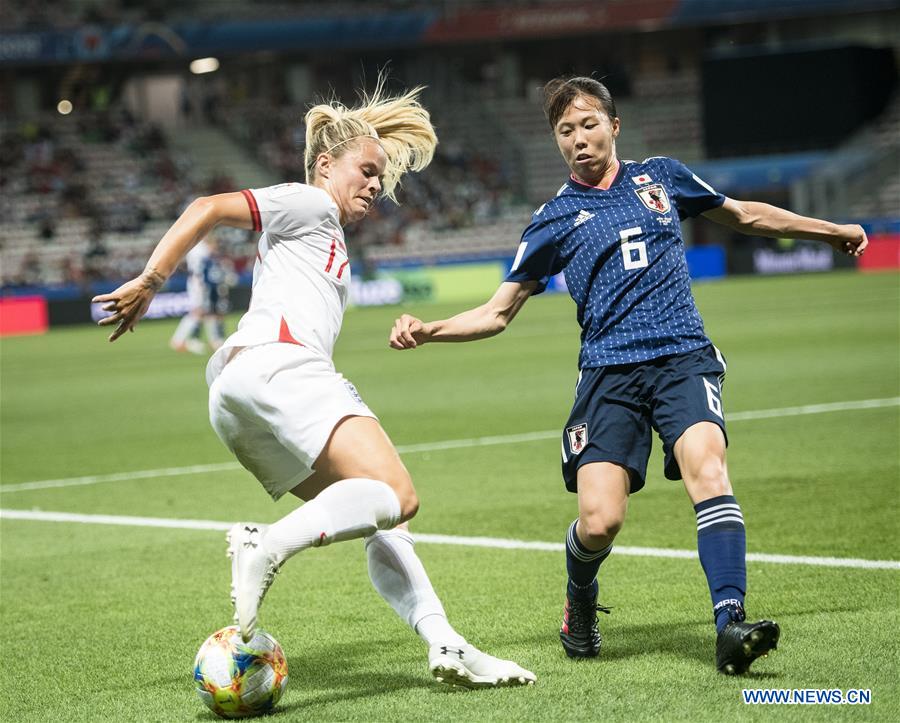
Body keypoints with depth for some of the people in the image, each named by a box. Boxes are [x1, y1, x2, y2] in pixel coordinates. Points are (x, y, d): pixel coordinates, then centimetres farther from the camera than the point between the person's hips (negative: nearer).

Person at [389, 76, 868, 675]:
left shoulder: (663, 177, 15)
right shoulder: (554, 221, 11)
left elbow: (744, 215, 30)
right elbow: (498, 312, 14)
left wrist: (832, 231, 35)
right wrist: (427, 330, -2)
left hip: (684, 359, 1)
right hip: (609, 372, 0)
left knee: (707, 468, -28)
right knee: (600, 520, -15)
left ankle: (731, 625, -34)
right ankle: (580, 605, 20)